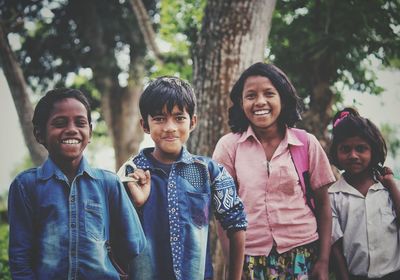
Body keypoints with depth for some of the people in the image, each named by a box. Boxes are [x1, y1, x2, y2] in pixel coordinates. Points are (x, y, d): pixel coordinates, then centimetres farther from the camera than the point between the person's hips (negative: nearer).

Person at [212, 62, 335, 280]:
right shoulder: (228, 146, -2)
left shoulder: (306, 143, -1)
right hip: (249, 259, 0)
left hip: (302, 254, 0)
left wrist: (324, 261, -1)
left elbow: (322, 204, 4)